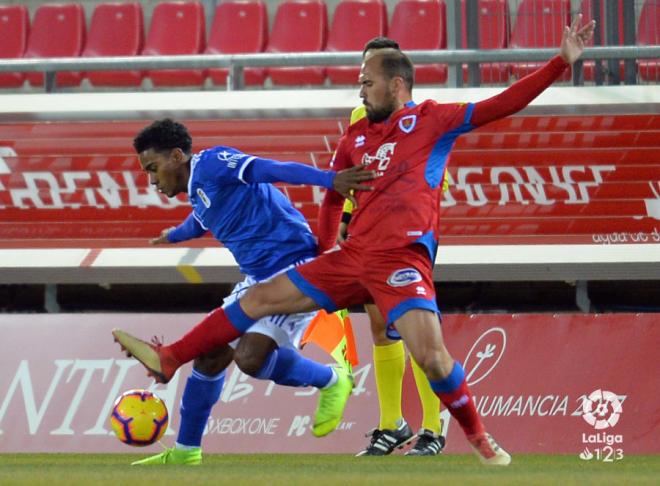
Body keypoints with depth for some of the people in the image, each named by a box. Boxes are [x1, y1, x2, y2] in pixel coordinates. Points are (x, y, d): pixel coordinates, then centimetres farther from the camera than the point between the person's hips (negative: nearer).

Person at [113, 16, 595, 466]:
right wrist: (323, 251, 35)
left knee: (431, 355, -23)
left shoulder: (432, 119, 1)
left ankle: (479, 438, 0)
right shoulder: (356, 136, 18)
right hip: (353, 257, 6)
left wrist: (562, 62, -14)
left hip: (402, 260, -6)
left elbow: (502, 104, -6)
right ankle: (168, 360, 16)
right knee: (259, 298, 8)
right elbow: (334, 194, 32)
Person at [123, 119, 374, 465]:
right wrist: (172, 236, 64)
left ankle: (332, 382, -1)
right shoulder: (197, 191, 17)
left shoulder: (211, 164, -13)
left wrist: (330, 179, -39)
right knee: (209, 358, 8)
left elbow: (272, 170, -26)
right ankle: (185, 452, 20)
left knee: (250, 358, -24)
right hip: (260, 279, 10)